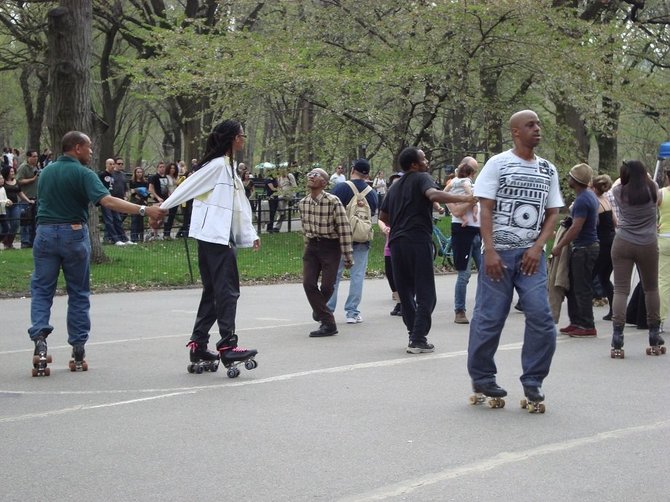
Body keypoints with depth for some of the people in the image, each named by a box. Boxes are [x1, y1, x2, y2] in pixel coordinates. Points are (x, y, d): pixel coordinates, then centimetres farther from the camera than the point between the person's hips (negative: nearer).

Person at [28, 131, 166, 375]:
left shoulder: (46, 171, 8)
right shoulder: (82, 174, -10)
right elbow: (108, 201, -23)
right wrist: (144, 210, -28)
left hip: (45, 232, 3)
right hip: (73, 233, -3)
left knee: (41, 289, 6)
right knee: (78, 293, 9)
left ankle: (39, 338, -16)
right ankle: (78, 350, 11)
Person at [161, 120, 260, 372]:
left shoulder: (229, 168, 19)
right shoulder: (216, 165, -11)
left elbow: (240, 206, 18)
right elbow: (189, 186, -11)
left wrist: (250, 235, 12)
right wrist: (162, 208, -9)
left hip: (224, 237, 10)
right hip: (214, 236, -10)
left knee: (214, 291, 10)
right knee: (227, 290, -12)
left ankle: (198, 347, 14)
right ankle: (227, 346, -15)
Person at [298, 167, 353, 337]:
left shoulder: (333, 201, -16)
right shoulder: (303, 203, 2)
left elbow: (344, 229, -15)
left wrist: (348, 257, -15)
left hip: (330, 246, -5)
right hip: (312, 246, 5)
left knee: (327, 286, -5)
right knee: (308, 283, -8)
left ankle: (319, 309, 27)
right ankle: (328, 323, 1)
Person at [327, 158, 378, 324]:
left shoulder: (341, 188, -9)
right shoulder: (372, 193, 3)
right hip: (362, 239, 2)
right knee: (357, 275, 5)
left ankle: (328, 310, 9)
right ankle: (352, 312, 5)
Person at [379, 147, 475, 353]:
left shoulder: (395, 186, 21)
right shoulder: (421, 178, 0)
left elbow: (383, 216, 26)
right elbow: (433, 194, -22)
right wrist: (464, 198, -26)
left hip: (396, 242, 7)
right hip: (418, 240, -7)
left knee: (405, 292, 14)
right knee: (425, 293, -3)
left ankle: (414, 334, 14)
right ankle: (418, 339, -10)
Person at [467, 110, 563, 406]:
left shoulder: (548, 170, 12)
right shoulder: (498, 164, 0)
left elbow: (553, 214, 12)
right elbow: (485, 209, -4)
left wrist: (538, 248, -3)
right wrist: (490, 251, -13)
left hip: (531, 254, 3)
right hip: (498, 253, -3)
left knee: (541, 316, -7)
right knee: (489, 317, 0)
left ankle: (533, 381, 5)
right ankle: (481, 377, 16)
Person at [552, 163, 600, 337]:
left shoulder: (582, 200, -20)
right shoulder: (590, 194, 12)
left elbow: (576, 228, -23)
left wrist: (559, 246, -18)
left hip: (584, 249, -10)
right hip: (585, 246, 10)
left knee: (582, 289, -5)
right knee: (572, 286, 14)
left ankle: (587, 326, -1)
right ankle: (576, 322, 19)